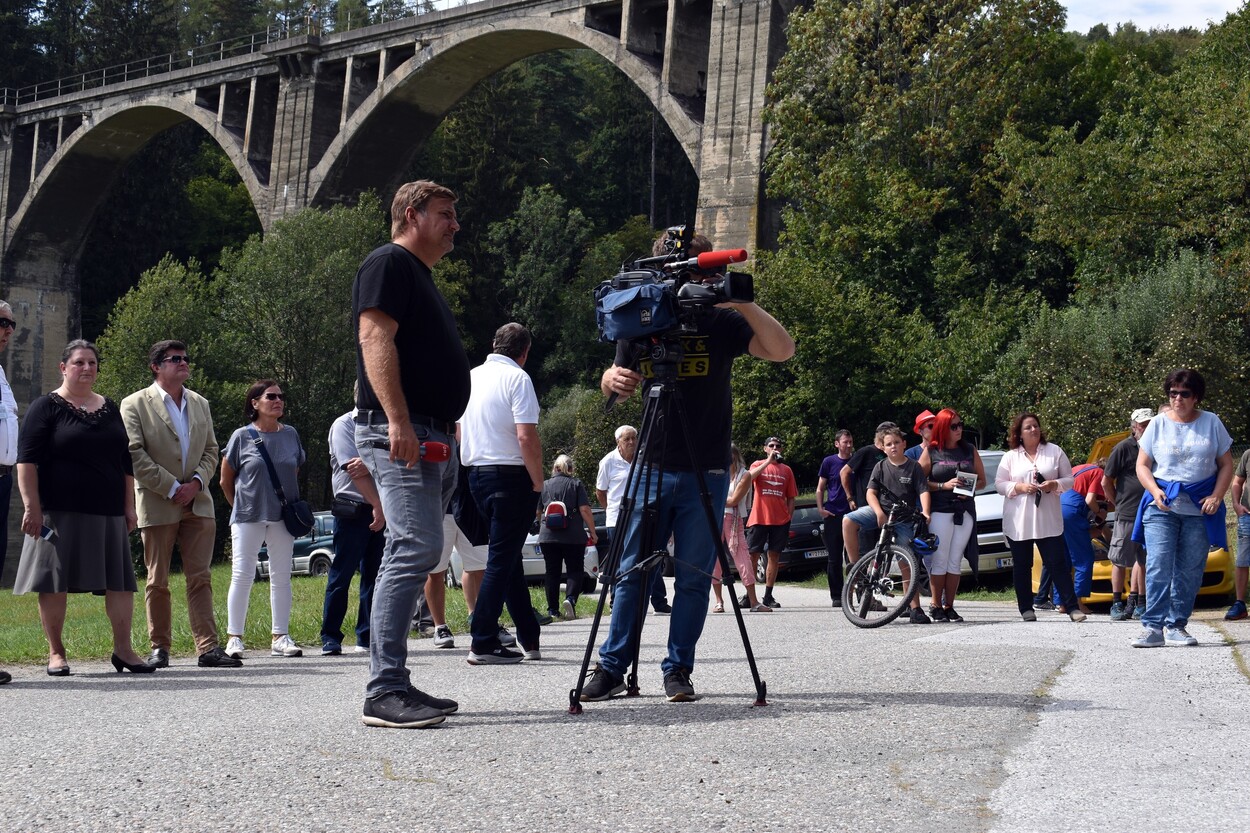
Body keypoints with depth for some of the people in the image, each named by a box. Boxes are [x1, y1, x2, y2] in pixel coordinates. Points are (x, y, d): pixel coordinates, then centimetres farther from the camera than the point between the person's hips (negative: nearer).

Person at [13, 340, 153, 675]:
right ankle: (56, 651, 9)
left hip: (107, 511, 5)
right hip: (59, 512, -5)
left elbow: (125, 461, 20)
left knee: (120, 578, 1)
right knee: (55, 579, -1)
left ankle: (123, 648, 6)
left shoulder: (109, 408, 16)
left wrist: (129, 505, 13)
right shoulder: (47, 408, 0)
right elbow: (27, 460, -7)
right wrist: (31, 506, -15)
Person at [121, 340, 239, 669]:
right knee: (157, 581, 4)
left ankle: (208, 648, -2)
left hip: (197, 503, 4)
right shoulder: (135, 404, -1)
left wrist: (196, 482, -4)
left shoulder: (200, 404, 15)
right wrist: (172, 488, -12)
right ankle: (159, 648, 12)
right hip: (157, 504, -4)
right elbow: (135, 455, -8)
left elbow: (211, 451, 14)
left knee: (200, 578, 0)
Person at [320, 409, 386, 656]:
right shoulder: (344, 425, -2)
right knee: (341, 574, -2)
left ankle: (367, 638, 11)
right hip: (352, 508, -5)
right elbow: (353, 469, -12)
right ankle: (330, 638, 3)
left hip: (380, 510, 5)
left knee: (374, 575, 5)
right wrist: (377, 505, -17)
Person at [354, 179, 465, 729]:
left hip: (436, 439, 11)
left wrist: (448, 431, 24)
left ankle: (394, 685, 11)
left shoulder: (422, 277, 27)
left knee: (413, 555, 8)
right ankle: (384, 691, -21)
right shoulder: (388, 263, -4)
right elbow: (375, 339, -16)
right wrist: (397, 420, -25)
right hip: (401, 434, -11)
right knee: (415, 549, -19)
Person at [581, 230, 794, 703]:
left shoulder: (722, 322, 2)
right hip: (653, 467, 1)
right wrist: (613, 379, -17)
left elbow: (782, 350, -9)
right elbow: (618, 386, 7)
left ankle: (678, 670, 10)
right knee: (633, 571, 1)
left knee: (694, 577, 2)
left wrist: (743, 302, -20)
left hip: (706, 473, -1)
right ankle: (612, 667, 7)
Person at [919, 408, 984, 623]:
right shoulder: (931, 452, 4)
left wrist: (969, 489, -5)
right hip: (940, 511, -3)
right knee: (940, 561, -5)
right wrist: (944, 486, -13)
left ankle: (949, 607, 8)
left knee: (955, 561, 4)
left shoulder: (969, 450, 13)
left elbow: (982, 480, 15)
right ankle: (936, 606, 0)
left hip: (965, 512, 3)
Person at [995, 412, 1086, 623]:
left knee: (1058, 563, -5)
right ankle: (1026, 608, 14)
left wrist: (1054, 485, -12)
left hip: (1048, 520, -1)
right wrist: (1020, 487, -12)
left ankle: (1072, 607, -4)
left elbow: (1069, 479, 8)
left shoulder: (1055, 452, 7)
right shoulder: (1010, 457, 7)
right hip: (1018, 522, 1)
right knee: (1022, 565, 5)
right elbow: (999, 484, 4)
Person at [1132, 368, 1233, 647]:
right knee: (1158, 566, -12)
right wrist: (1155, 491, -12)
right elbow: (1142, 465, 7)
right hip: (1162, 507, -1)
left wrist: (1217, 497, -6)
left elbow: (1226, 465, 9)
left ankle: (1176, 626, 7)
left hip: (1200, 509, 1)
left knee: (1190, 571, 1)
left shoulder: (1212, 423, 6)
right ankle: (1153, 626, -14)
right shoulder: (1158, 424, 6)